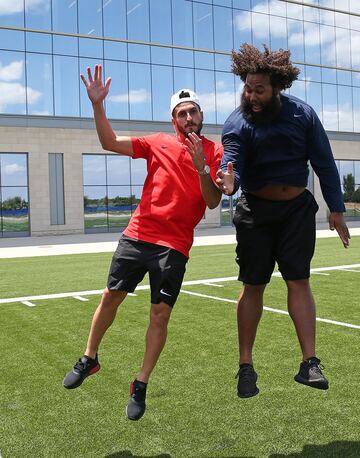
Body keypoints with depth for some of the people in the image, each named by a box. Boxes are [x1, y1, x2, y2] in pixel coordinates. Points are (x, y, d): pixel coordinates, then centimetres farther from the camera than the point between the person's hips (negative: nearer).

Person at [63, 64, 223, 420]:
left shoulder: (214, 152, 3)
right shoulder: (158, 143, 8)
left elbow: (213, 202, -5)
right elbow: (110, 143, 1)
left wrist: (201, 165, -19)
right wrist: (97, 105, -10)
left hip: (174, 245, -2)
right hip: (137, 234, 2)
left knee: (160, 314, -2)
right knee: (111, 296, 8)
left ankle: (141, 386, 14)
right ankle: (89, 359, 30)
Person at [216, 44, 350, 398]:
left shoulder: (301, 113, -4)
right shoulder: (237, 124, -10)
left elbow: (324, 163, 0)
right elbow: (232, 163, -24)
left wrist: (336, 208, -2)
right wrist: (228, 181, -48)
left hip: (298, 209, 2)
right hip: (255, 212, -1)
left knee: (299, 281, -2)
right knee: (252, 286, 1)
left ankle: (309, 363, 2)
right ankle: (246, 367, 9)